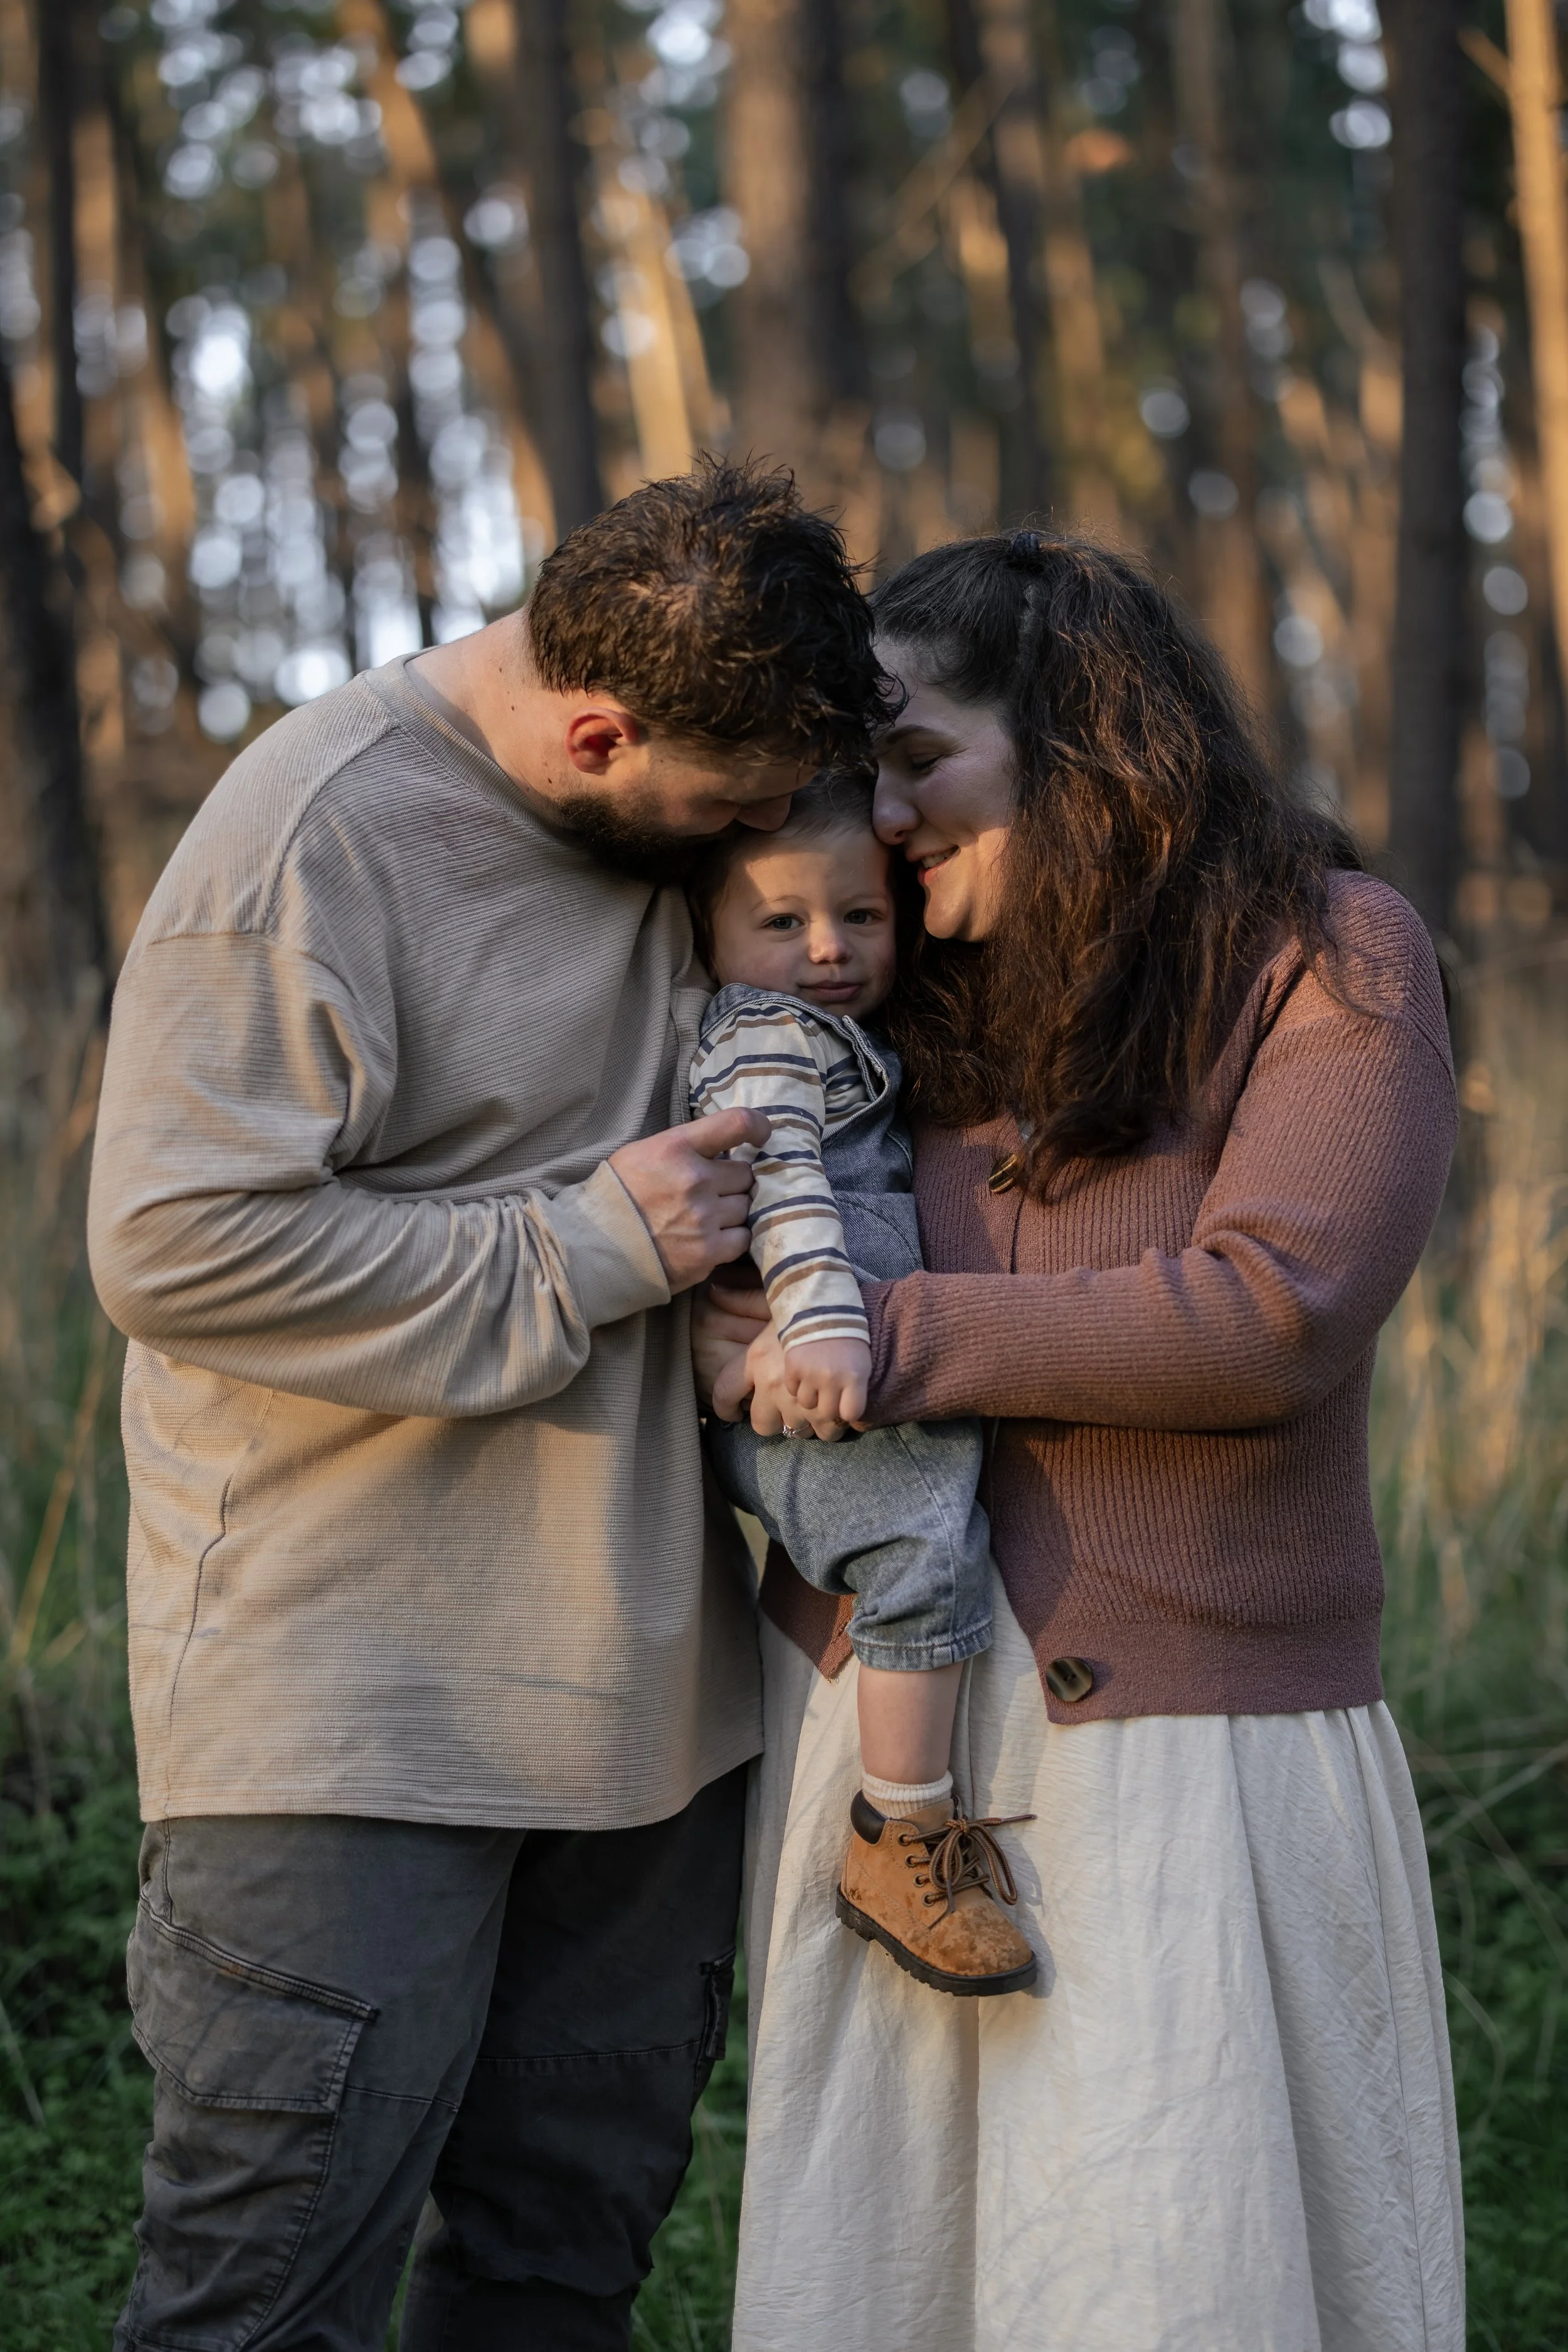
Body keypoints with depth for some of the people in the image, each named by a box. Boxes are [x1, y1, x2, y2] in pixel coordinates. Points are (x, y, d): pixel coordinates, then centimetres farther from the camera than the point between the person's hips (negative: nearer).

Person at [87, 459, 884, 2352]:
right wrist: (582, 1255, -17)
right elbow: (178, 1245, -20)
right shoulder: (314, 840, -14)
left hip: (642, 1683, 7)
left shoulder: (686, 824, 8)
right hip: (353, 1709, -7)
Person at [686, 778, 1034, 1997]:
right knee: (928, 1537, -24)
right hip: (793, 1402, -11)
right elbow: (777, 1176, -22)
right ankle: (903, 1842, -18)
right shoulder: (760, 1038, -8)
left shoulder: (841, 1044, 23)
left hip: (854, 1391, 11)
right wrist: (822, 1315, -33)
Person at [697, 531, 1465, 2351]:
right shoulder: (908, 1006, 13)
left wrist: (893, 1339, -14)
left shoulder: (1330, 957, -3)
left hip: (1185, 1744, -5)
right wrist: (734, 1338, 2)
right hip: (873, 1714, 5)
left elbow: (1273, 1312, -16)